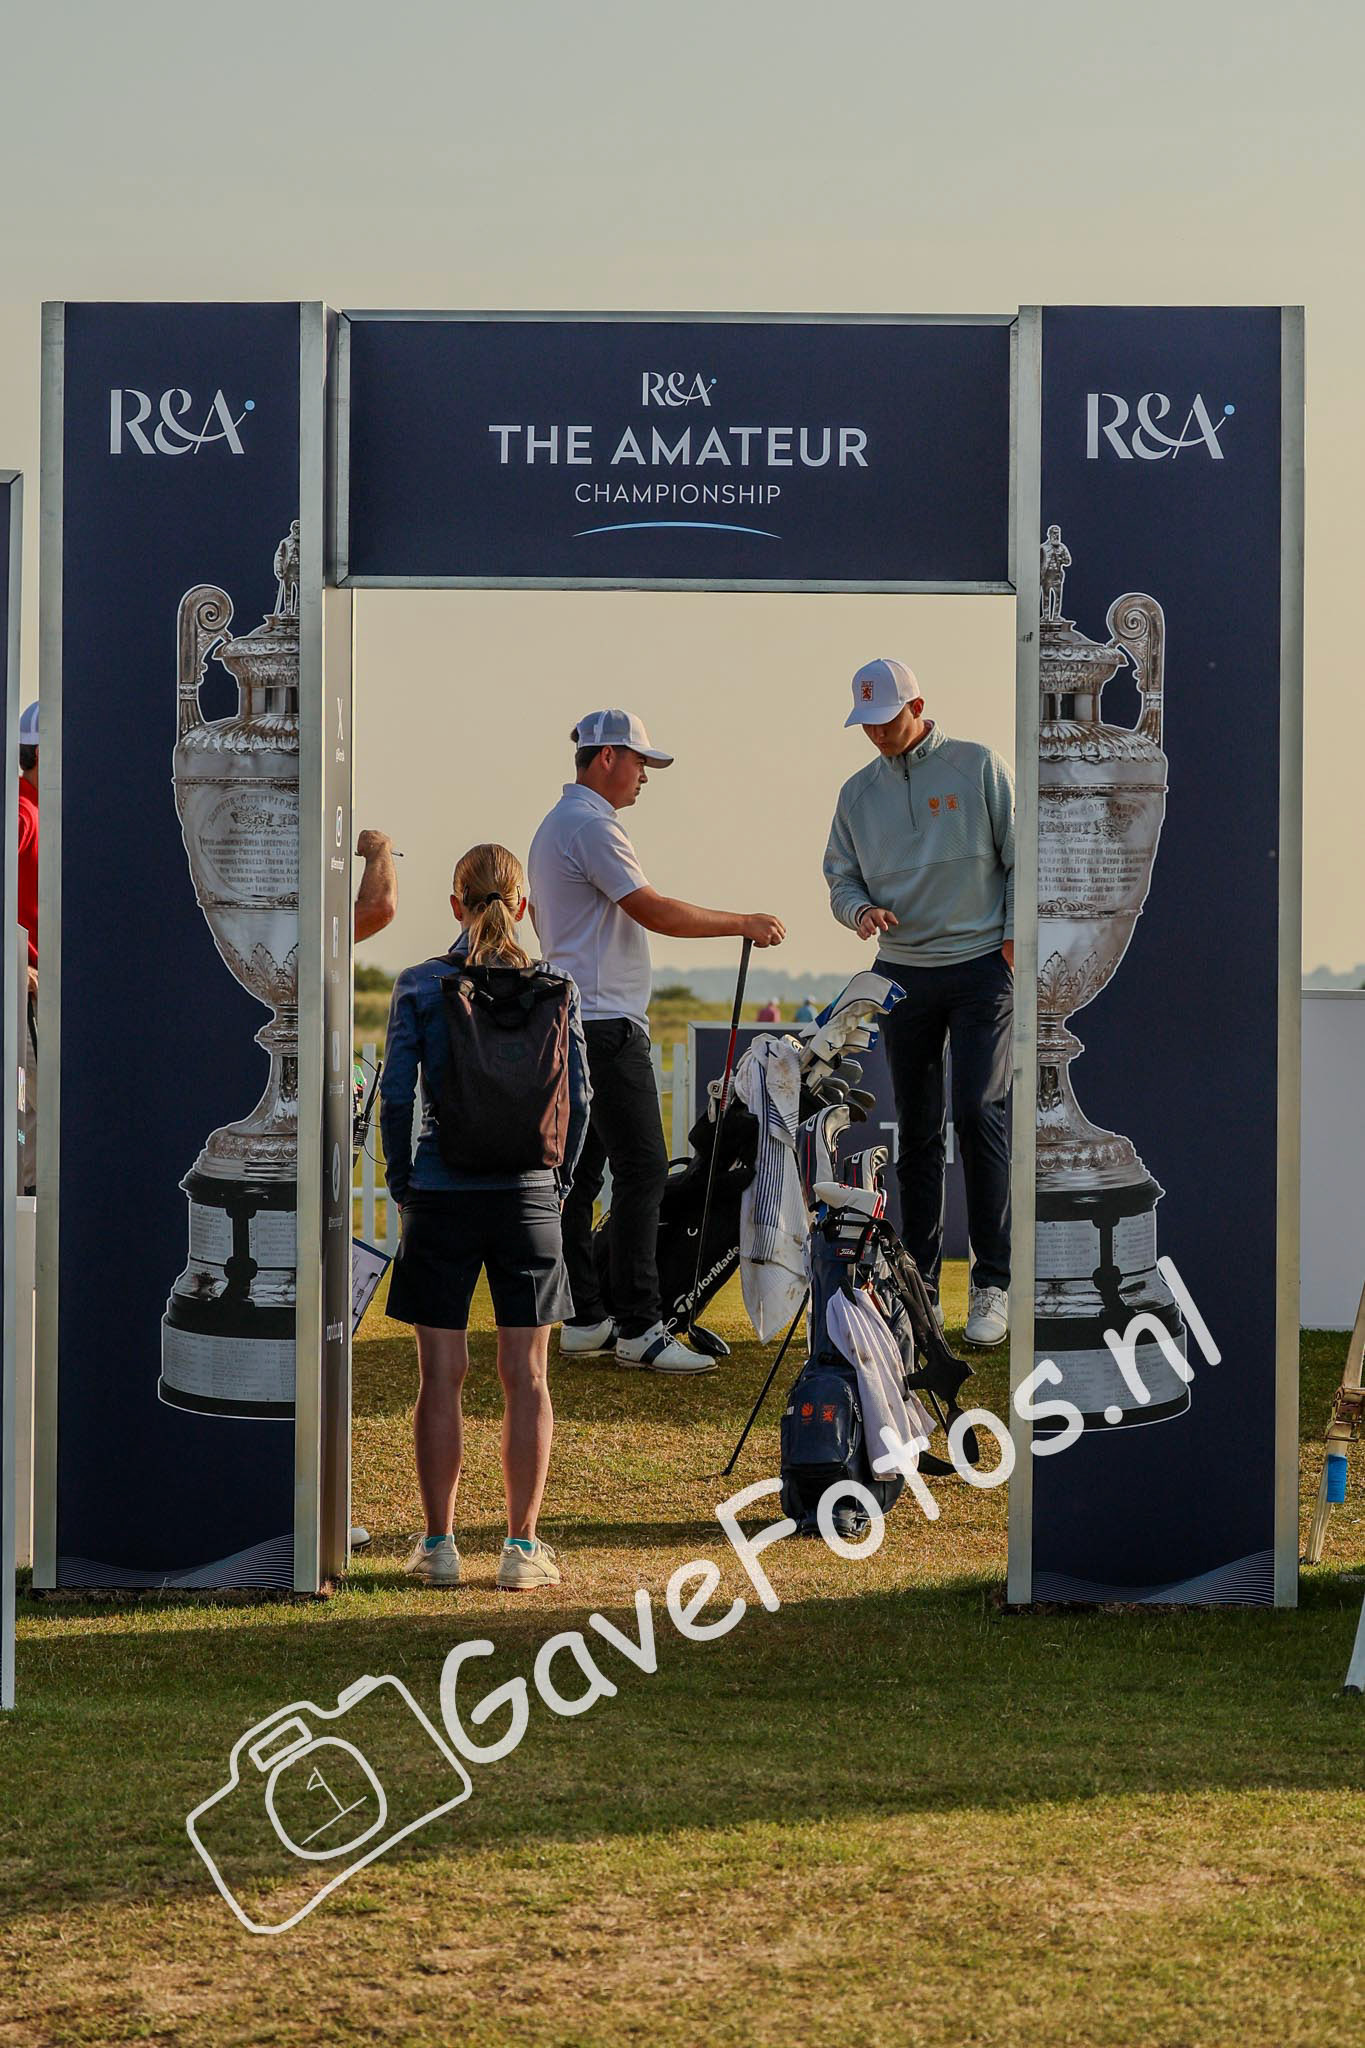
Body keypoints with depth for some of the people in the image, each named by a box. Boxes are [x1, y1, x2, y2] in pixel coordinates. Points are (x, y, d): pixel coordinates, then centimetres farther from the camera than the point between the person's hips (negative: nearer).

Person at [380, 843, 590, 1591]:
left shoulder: (419, 987, -2)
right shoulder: (554, 989, 1)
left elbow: (396, 1095, -3)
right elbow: (578, 1094, 1)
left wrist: (402, 1182, 8)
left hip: (441, 1194, -1)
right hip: (526, 1195, 1)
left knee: (441, 1375, 6)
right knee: (525, 1376, 6)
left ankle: (439, 1544, 8)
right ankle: (522, 1546, 7)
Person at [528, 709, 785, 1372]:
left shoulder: (555, 826, 21)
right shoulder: (591, 825, -13)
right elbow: (654, 912, -20)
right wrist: (743, 923, -12)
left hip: (570, 1022, 11)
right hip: (607, 1025, -11)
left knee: (579, 1169, 10)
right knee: (641, 1169, -13)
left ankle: (584, 1318, 13)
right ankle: (638, 1327, -15)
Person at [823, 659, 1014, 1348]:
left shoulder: (978, 767, -1)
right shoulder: (858, 792, 10)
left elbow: (1021, 857, 1)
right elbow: (841, 876, 15)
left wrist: (1016, 938, -7)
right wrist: (860, 910, -8)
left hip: (980, 964, -4)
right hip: (902, 974, 4)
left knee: (979, 1114, -13)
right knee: (915, 1131, 6)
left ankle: (992, 1284, -9)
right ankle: (918, 1283, 12)